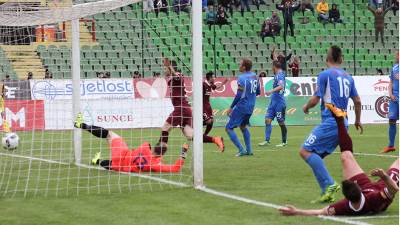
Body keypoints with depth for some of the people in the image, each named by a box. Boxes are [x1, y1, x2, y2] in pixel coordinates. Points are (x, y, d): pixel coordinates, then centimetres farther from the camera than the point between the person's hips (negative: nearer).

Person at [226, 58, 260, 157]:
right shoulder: (255, 76, 7)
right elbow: (258, 92, 15)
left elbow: (239, 95, -21)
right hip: (251, 107, 9)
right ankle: (249, 150, 25)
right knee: (243, 126, 28)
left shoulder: (242, 78, -18)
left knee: (229, 128, -2)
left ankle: (241, 150, -7)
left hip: (242, 107, -9)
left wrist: (231, 107, -13)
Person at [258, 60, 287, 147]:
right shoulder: (277, 75, 12)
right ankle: (267, 140, 0)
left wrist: (272, 91, -38)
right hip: (273, 101, 9)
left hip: (279, 102, -9)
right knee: (268, 119, 1)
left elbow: (281, 86, -29)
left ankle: (284, 142, 8)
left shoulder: (280, 75, -15)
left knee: (281, 122, -1)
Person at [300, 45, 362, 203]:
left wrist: (306, 107, 15)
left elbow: (316, 99, -7)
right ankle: (327, 193, 5)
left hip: (329, 123, -8)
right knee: (316, 157, 13)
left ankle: (329, 184, -20)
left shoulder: (325, 75, -4)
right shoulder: (348, 77, 16)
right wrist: (358, 120, 35)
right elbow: (357, 101, 20)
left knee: (306, 151, -11)